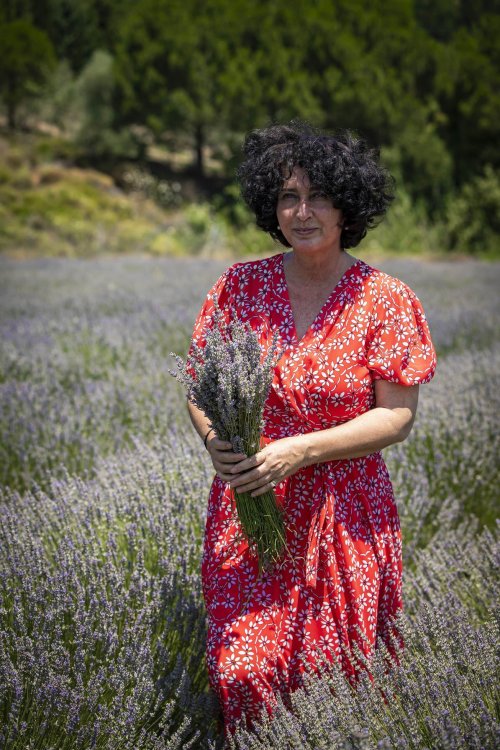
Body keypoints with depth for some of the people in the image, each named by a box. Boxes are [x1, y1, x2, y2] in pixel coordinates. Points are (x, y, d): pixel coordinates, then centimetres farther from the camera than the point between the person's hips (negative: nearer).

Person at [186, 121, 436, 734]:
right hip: (246, 507, 2)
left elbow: (397, 415, -7)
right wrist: (215, 440, -14)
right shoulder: (240, 285, 3)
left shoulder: (385, 300, -4)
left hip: (344, 515, -1)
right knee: (242, 671, -4)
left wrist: (302, 450, -19)